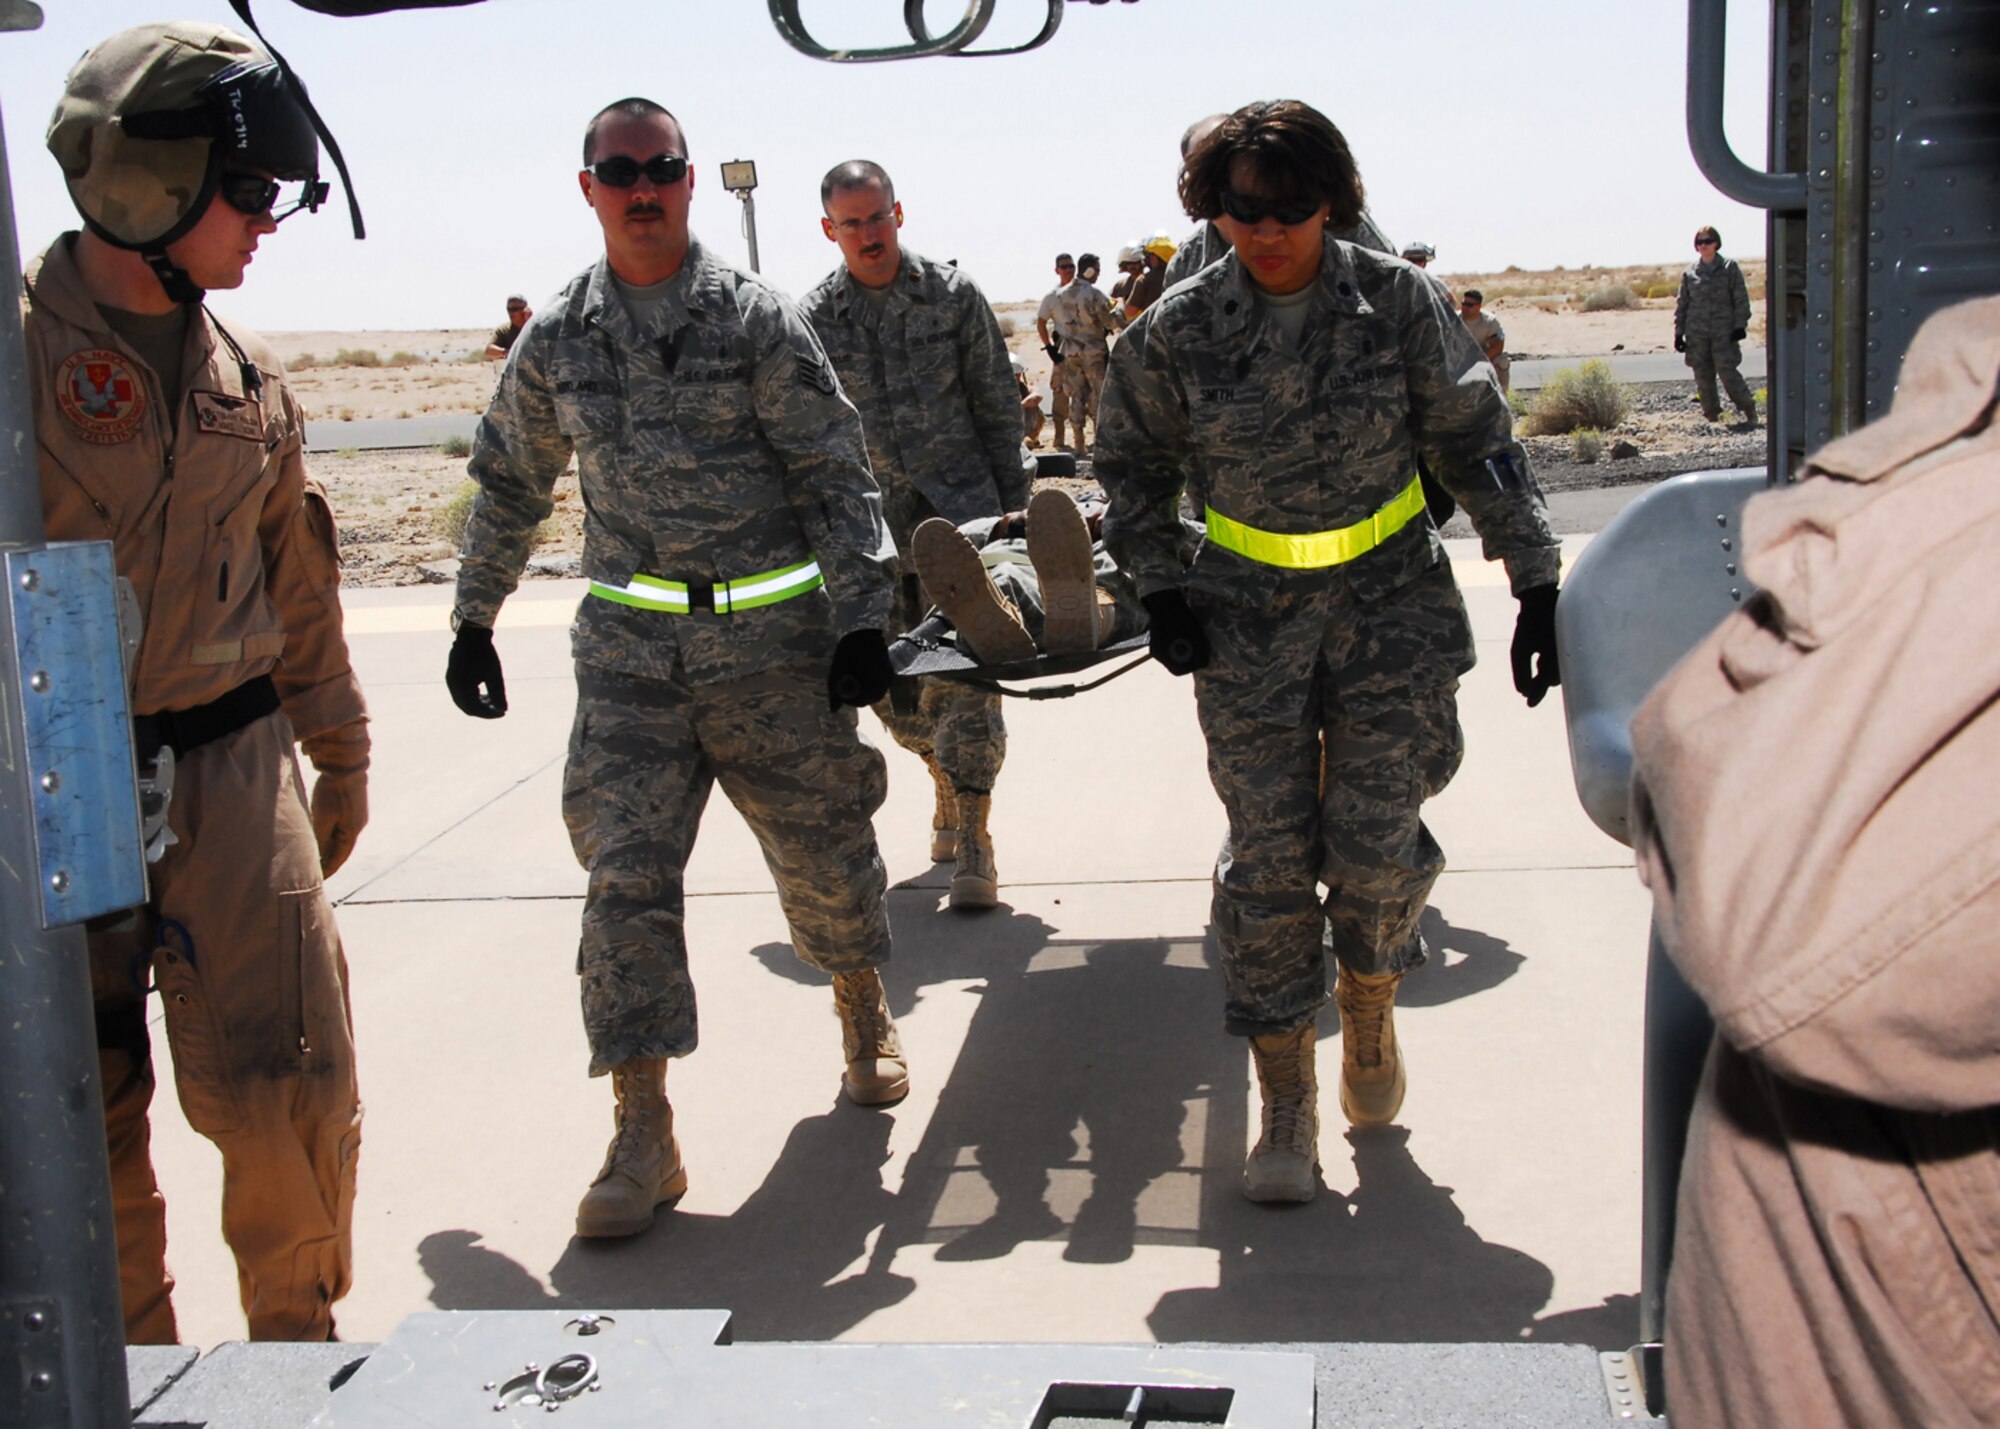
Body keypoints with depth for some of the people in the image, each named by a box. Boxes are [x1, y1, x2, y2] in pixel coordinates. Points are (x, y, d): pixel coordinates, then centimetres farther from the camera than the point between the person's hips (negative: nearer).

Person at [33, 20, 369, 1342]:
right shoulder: (25, 353, -10)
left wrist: (340, 752, 24)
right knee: (85, 1119, 9)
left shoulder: (247, 379, 8)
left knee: (284, 1090, -1)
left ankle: (296, 1336, 22)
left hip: (230, 763, 4)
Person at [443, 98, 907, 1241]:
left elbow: (837, 474, -3)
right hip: (632, 645, 2)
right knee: (627, 872, -6)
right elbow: (511, 486, 19)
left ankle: (867, 1016, 39)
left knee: (823, 850, 9)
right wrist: (474, 622, 19)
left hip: (777, 640, -2)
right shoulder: (557, 340, 7)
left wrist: (862, 618, -11)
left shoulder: (758, 319, -2)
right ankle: (645, 1134, 0)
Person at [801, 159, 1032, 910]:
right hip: (872, 517, 2)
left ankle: (972, 839, -4)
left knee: (967, 670, -10)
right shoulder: (815, 319, 1)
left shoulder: (953, 295, 0)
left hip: (961, 499, -2)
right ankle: (946, 776, 36)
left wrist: (1013, 505, 5)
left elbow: (997, 405, 6)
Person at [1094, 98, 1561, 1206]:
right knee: (1269, 860, -1)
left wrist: (1537, 582, 0)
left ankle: (1369, 1000, 30)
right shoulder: (1178, 330, -4)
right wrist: (1160, 586, -1)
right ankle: (1286, 1107, 11)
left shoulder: (1396, 303, -6)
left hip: (1391, 603, 0)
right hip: (1250, 618, 1)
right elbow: (1133, 466, 10)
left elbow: (1478, 445, 2)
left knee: (1375, 845, -5)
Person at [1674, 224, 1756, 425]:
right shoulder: (1690, 272, 8)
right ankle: (1712, 415, 15)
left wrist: (1740, 324, -7)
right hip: (1697, 332, 3)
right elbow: (1681, 303, 12)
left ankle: (1749, 411, 4)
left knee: (1728, 373, -10)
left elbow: (1741, 298, 1)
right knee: (1703, 377, 4)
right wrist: (1678, 332, 9)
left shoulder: (1729, 267, 1)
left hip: (1723, 332, -3)